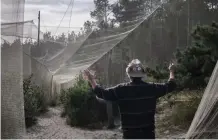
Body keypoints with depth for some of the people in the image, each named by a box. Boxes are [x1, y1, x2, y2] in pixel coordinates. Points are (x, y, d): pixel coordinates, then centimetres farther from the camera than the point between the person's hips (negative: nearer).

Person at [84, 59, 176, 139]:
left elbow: (102, 93, -2)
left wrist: (92, 80, 14)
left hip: (129, 134, -1)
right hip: (148, 133, 2)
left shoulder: (121, 90, -10)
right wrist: (171, 71, 28)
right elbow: (170, 85, 9)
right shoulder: (152, 88, -4)